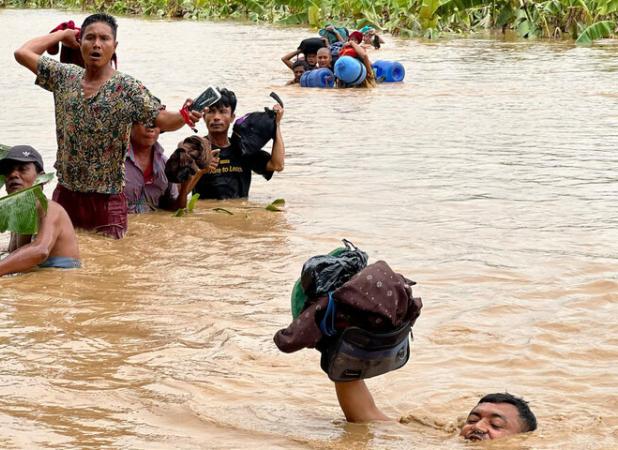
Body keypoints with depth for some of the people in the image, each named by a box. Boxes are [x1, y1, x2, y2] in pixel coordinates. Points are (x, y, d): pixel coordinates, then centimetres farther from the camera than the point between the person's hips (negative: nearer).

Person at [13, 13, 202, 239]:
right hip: (65, 194, 4)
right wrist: (62, 34, 9)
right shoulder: (65, 77, 3)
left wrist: (183, 116, -38)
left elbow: (162, 119, -17)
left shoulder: (127, 88, -9)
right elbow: (22, 53, 6)